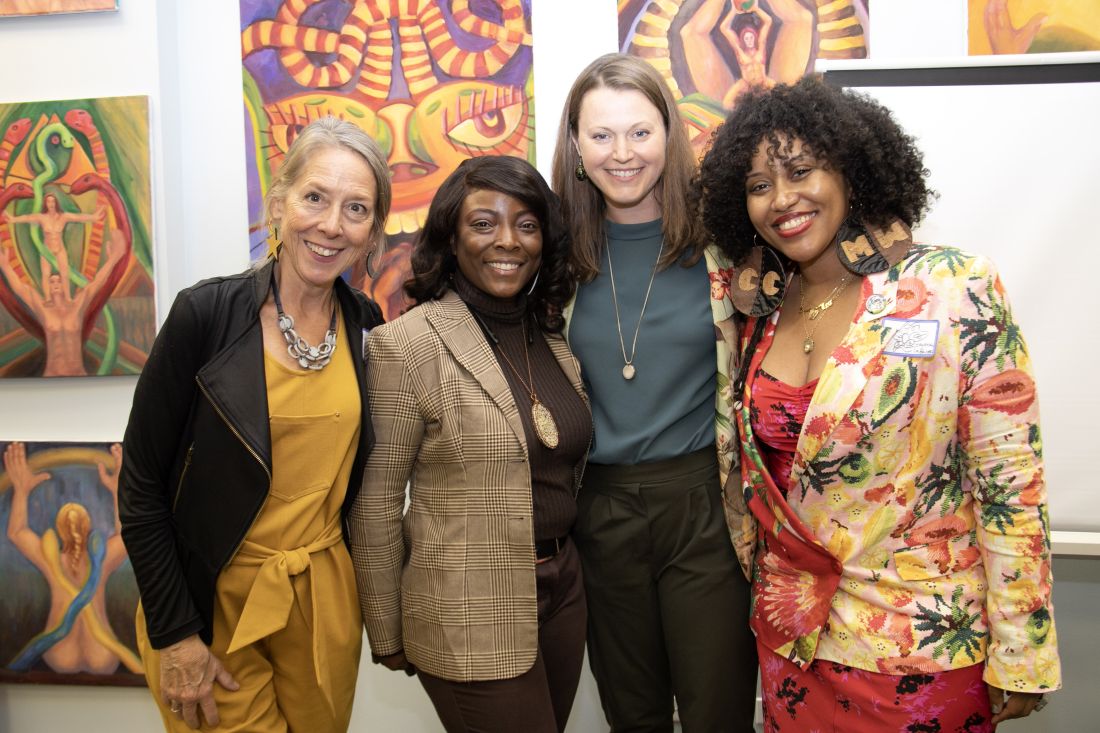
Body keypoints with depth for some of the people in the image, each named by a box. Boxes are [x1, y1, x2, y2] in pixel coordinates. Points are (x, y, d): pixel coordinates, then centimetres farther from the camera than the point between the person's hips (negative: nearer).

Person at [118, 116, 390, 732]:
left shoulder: (367, 325, -2)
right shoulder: (206, 313, -15)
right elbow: (141, 487, -11)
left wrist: (366, 594, 9)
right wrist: (175, 635, -12)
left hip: (327, 597, 4)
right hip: (211, 600, -4)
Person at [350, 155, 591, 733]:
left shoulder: (550, 335, 4)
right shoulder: (407, 344, -15)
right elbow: (376, 505, -10)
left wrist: (564, 566, 12)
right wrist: (386, 636, -5)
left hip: (563, 593, 6)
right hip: (469, 618, -6)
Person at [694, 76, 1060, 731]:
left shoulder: (955, 291, -14)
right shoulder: (764, 311, 0)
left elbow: (1012, 484, -14)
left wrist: (1020, 660, -12)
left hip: (920, 649, -4)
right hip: (790, 633, 5)